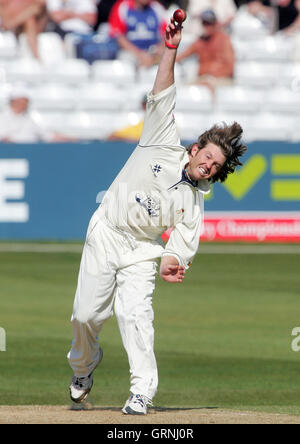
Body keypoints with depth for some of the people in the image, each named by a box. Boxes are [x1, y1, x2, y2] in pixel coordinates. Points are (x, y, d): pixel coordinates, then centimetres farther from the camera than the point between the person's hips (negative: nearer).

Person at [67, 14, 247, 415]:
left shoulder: (194, 204, -2)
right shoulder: (163, 145, -4)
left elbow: (182, 246, -6)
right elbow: (162, 97, -10)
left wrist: (171, 264, -29)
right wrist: (172, 48, -19)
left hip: (142, 251, 0)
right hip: (104, 236, 0)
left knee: (135, 313, -19)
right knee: (87, 314, -1)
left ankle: (142, 391, -16)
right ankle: (84, 365, 30)